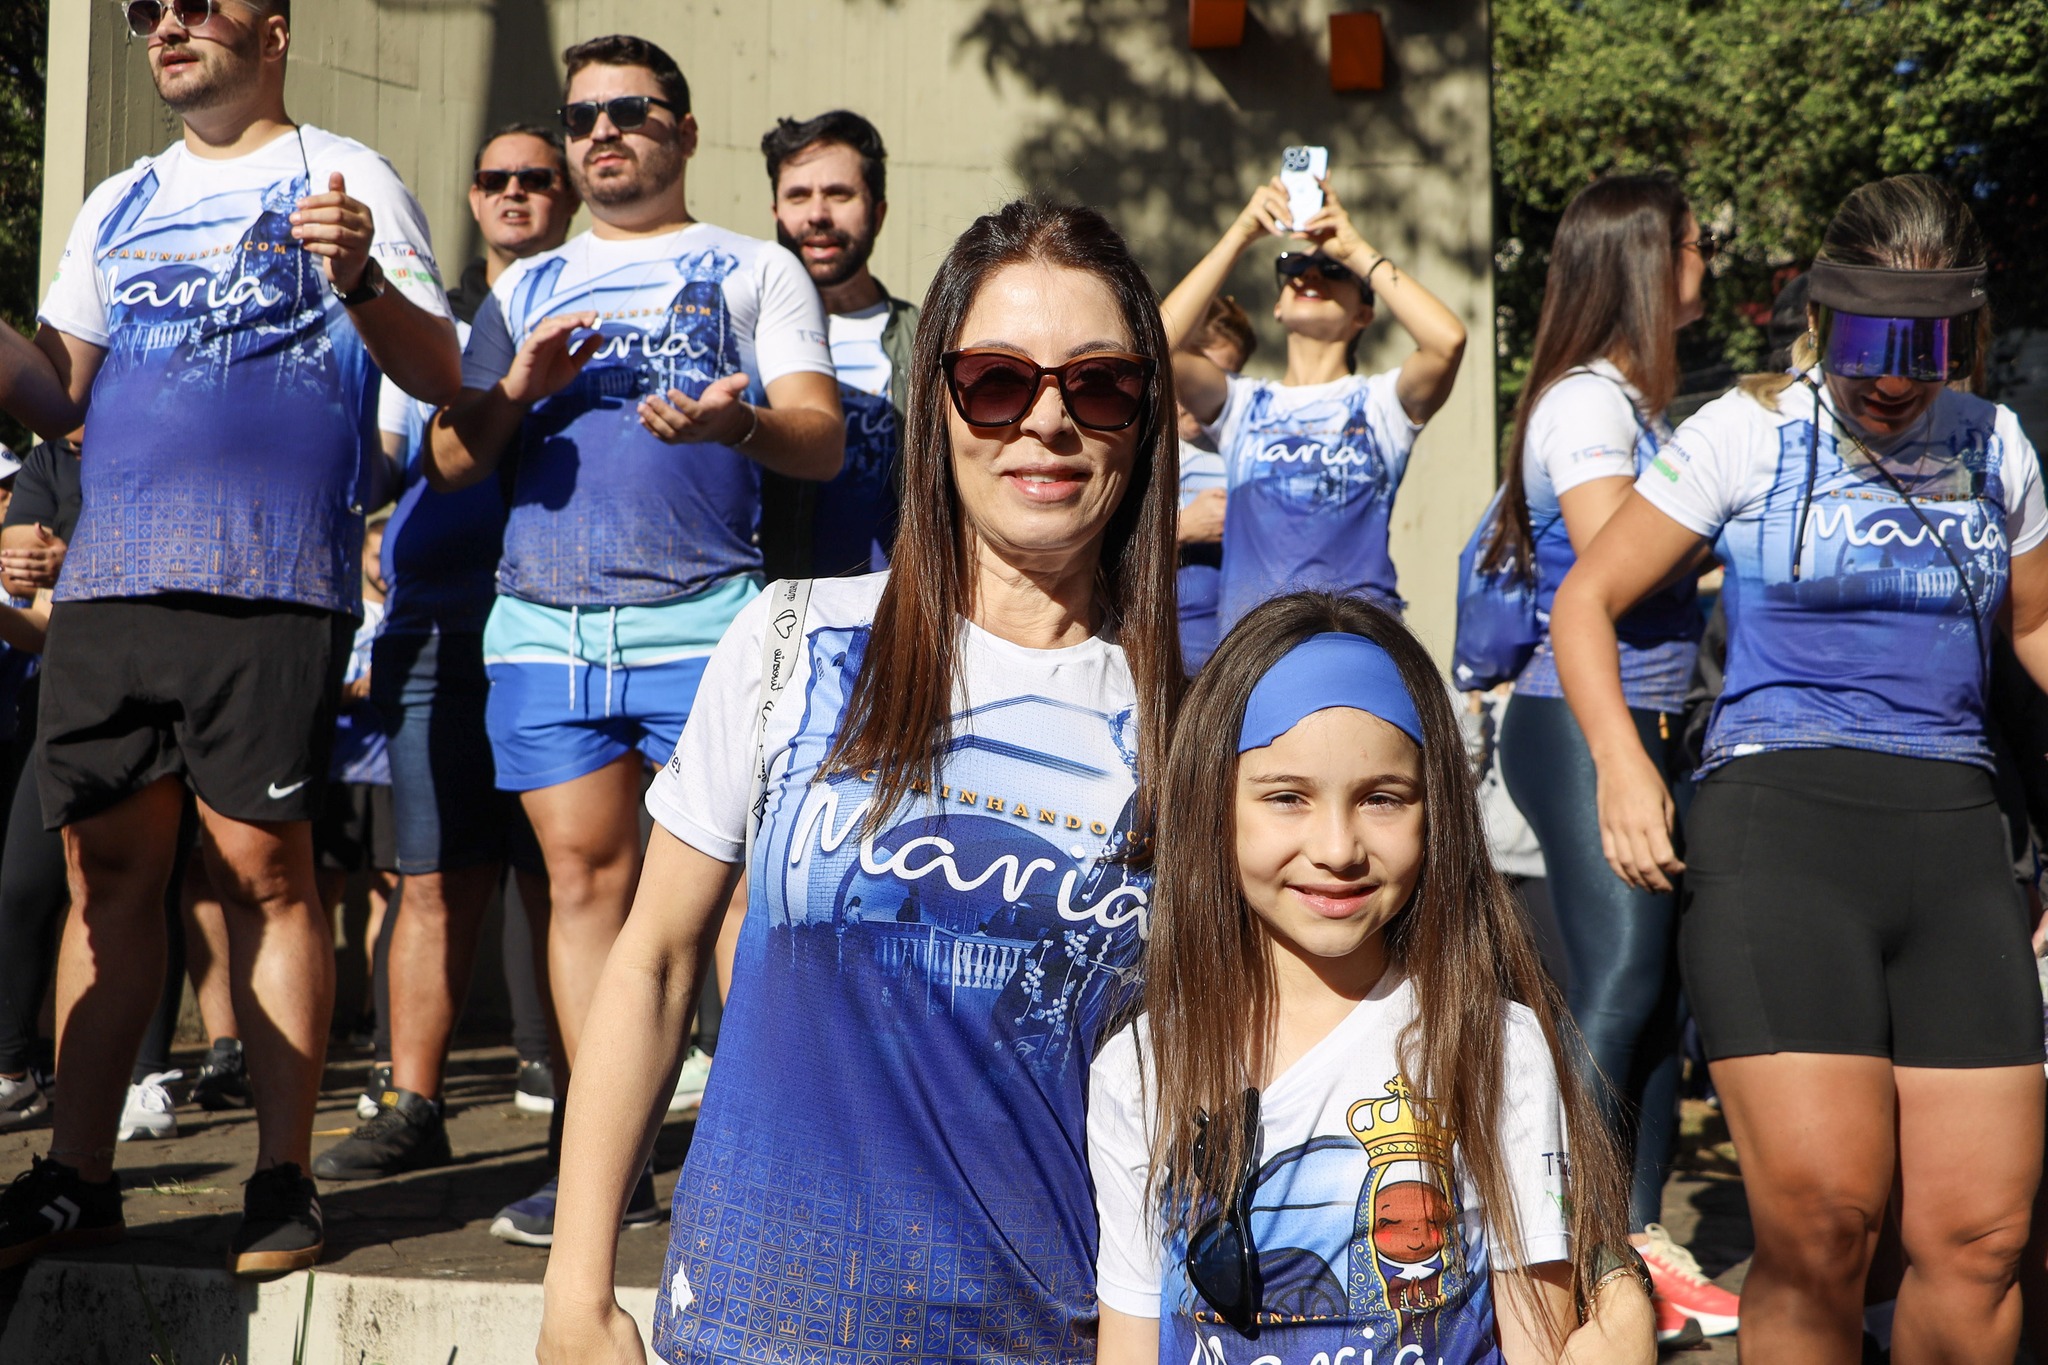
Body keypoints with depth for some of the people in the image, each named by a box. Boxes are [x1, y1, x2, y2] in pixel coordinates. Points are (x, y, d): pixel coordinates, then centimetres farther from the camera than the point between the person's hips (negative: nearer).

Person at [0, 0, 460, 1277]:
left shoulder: (343, 178, 5)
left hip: (269, 584, -5)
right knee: (109, 871, 6)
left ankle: (285, 1180, 2)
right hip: (108, 583, 5)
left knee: (263, 867, -5)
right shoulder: (119, 204, 22)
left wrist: (361, 279, -20)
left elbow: (440, 377, -3)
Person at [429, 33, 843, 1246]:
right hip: (543, 621, 4)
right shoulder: (527, 288, 23)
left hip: (701, 619, -3)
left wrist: (734, 422, -20)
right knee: (586, 877, 2)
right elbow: (452, 462, 17)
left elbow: (822, 442, 1)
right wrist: (516, 389, -4)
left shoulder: (755, 270, 12)